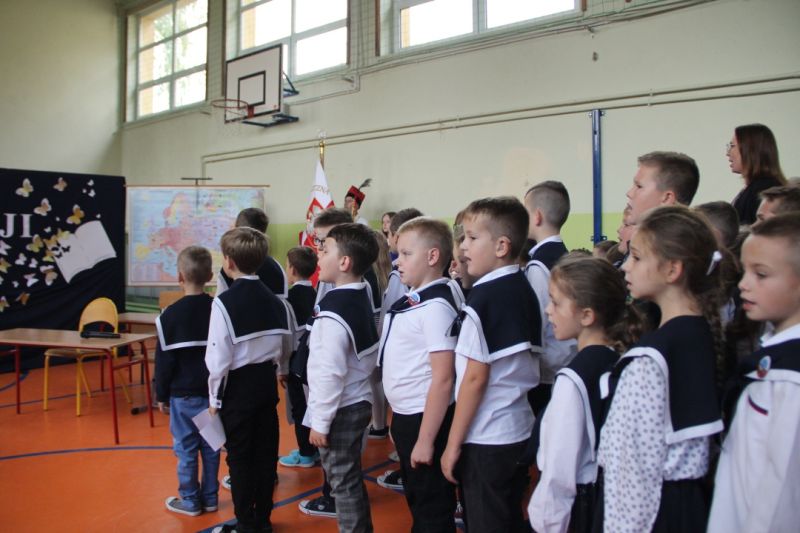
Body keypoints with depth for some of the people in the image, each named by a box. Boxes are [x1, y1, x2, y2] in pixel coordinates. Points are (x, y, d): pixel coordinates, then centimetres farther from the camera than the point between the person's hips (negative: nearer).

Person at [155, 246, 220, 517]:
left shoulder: (171, 315, -11)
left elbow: (164, 360, -8)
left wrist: (161, 395, 3)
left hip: (183, 394, -4)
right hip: (213, 392, 4)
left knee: (186, 448, 8)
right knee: (210, 446, 13)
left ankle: (190, 501, 18)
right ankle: (209, 497, 23)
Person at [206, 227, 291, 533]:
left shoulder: (225, 302, -17)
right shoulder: (274, 300, 2)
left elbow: (219, 358, -16)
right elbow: (284, 347, 8)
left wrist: (215, 396, -5)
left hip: (238, 386, -6)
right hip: (267, 382, 6)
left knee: (239, 456, 7)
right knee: (266, 452, 13)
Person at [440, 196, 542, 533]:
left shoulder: (482, 299, -19)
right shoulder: (524, 291, 4)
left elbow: (475, 378, -19)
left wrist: (453, 443, -12)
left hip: (485, 438, -8)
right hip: (520, 430, 8)